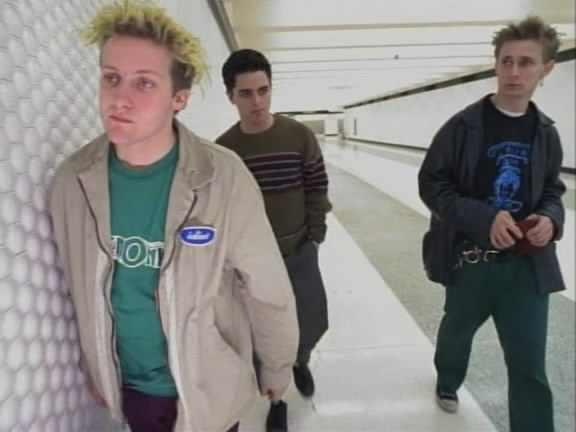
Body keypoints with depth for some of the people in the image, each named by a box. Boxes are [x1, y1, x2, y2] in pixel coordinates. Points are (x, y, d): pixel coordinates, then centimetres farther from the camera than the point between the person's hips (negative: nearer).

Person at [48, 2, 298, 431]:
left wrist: (277, 367, -3)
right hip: (127, 387, 3)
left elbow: (267, 289, -14)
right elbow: (81, 289, 1)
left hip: (207, 387, -3)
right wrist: (95, 367, 11)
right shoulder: (73, 180, -13)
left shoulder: (223, 177, -24)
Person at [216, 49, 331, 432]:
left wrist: (314, 238, -4)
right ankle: (276, 398, 36)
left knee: (313, 324, 12)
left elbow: (317, 192, -2)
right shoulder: (223, 149, -8)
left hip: (299, 253, 1)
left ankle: (300, 363, 48)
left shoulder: (300, 136, -9)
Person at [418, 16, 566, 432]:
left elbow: (552, 191, 14)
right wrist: (484, 218, -23)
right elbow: (431, 184, -10)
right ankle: (447, 382, 56)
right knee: (457, 331, 24)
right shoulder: (463, 125, -9)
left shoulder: (546, 133, 3)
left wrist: (551, 218, -10)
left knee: (530, 367, 3)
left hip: (527, 264, 2)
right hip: (470, 259, -1)